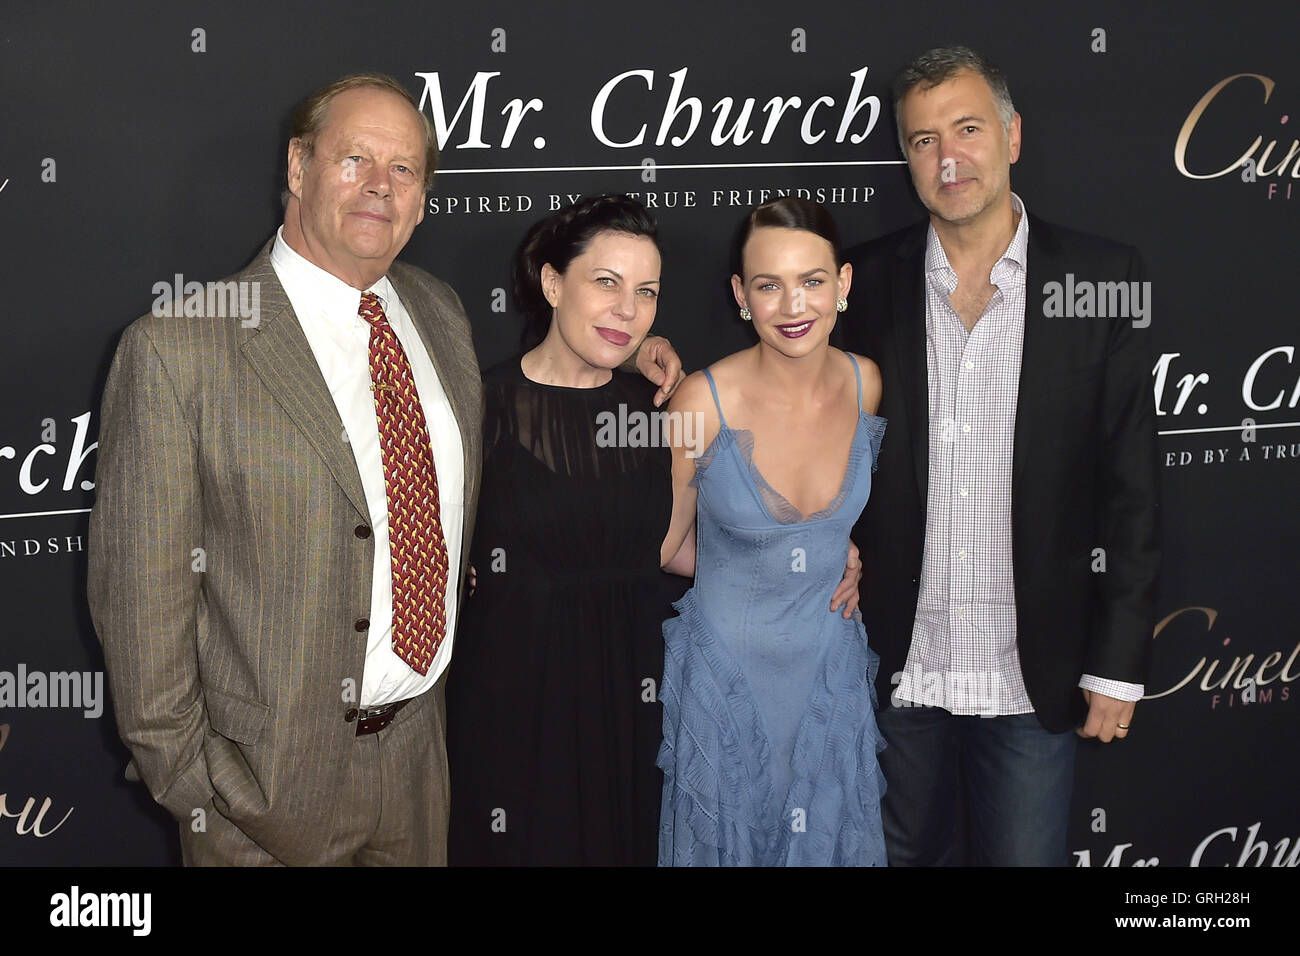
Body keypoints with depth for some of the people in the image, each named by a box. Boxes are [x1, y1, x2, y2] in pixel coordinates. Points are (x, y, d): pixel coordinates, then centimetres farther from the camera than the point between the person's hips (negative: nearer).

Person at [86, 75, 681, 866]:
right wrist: (189, 783, -11)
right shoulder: (176, 349, -16)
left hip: (424, 745, 5)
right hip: (271, 778, -5)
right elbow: (140, 591, -13)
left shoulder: (441, 310, 3)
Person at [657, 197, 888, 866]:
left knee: (829, 830, 22)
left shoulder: (869, 384, -11)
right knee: (727, 834, 18)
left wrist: (848, 560, -2)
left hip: (832, 658, 3)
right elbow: (662, 543, -9)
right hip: (727, 666, -3)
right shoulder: (704, 402, -22)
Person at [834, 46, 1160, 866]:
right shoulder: (870, 280, -1)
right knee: (905, 850, 19)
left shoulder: (1101, 276, -5)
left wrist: (1119, 661, -5)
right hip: (898, 669, 2)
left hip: (1033, 674, -1)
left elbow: (1130, 484, -5)